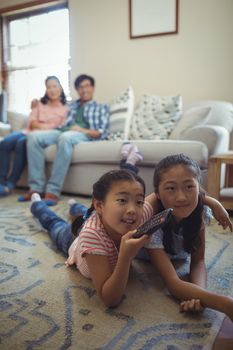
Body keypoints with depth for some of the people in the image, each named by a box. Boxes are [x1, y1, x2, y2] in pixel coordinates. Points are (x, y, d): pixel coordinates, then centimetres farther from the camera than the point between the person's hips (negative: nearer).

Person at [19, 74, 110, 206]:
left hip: (84, 135, -4)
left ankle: (53, 190, -40)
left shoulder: (102, 108, 22)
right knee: (34, 136, -25)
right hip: (63, 131, 4)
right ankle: (36, 187, -27)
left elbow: (102, 133, 6)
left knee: (65, 137, -40)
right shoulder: (70, 105, 33)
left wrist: (83, 130, -11)